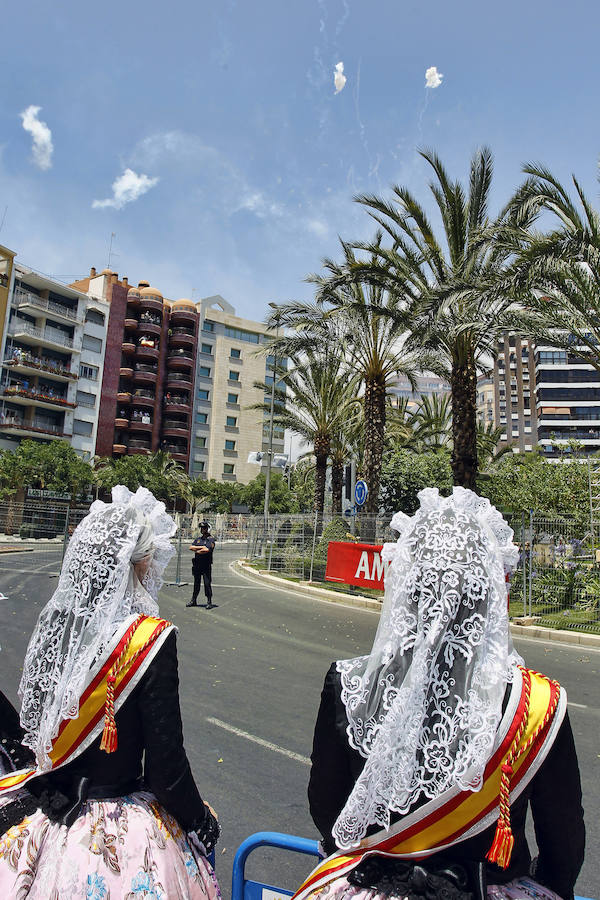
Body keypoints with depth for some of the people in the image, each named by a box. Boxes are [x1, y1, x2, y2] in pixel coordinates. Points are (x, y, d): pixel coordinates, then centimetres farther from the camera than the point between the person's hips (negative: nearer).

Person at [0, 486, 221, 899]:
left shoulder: (53, 624, -10)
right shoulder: (150, 639, -26)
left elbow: (35, 729, 2)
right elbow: (166, 763, -20)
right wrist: (204, 823, -3)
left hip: (51, 824, 6)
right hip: (125, 834, -5)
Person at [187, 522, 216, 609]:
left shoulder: (211, 540, -5)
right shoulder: (198, 539, 15)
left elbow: (207, 550, -21)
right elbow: (191, 547, 1)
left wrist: (197, 551, -8)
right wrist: (201, 547, -10)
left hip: (206, 565, -6)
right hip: (197, 564, 6)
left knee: (207, 583, -5)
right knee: (196, 583, 14)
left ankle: (209, 602, 1)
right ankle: (193, 600, 23)